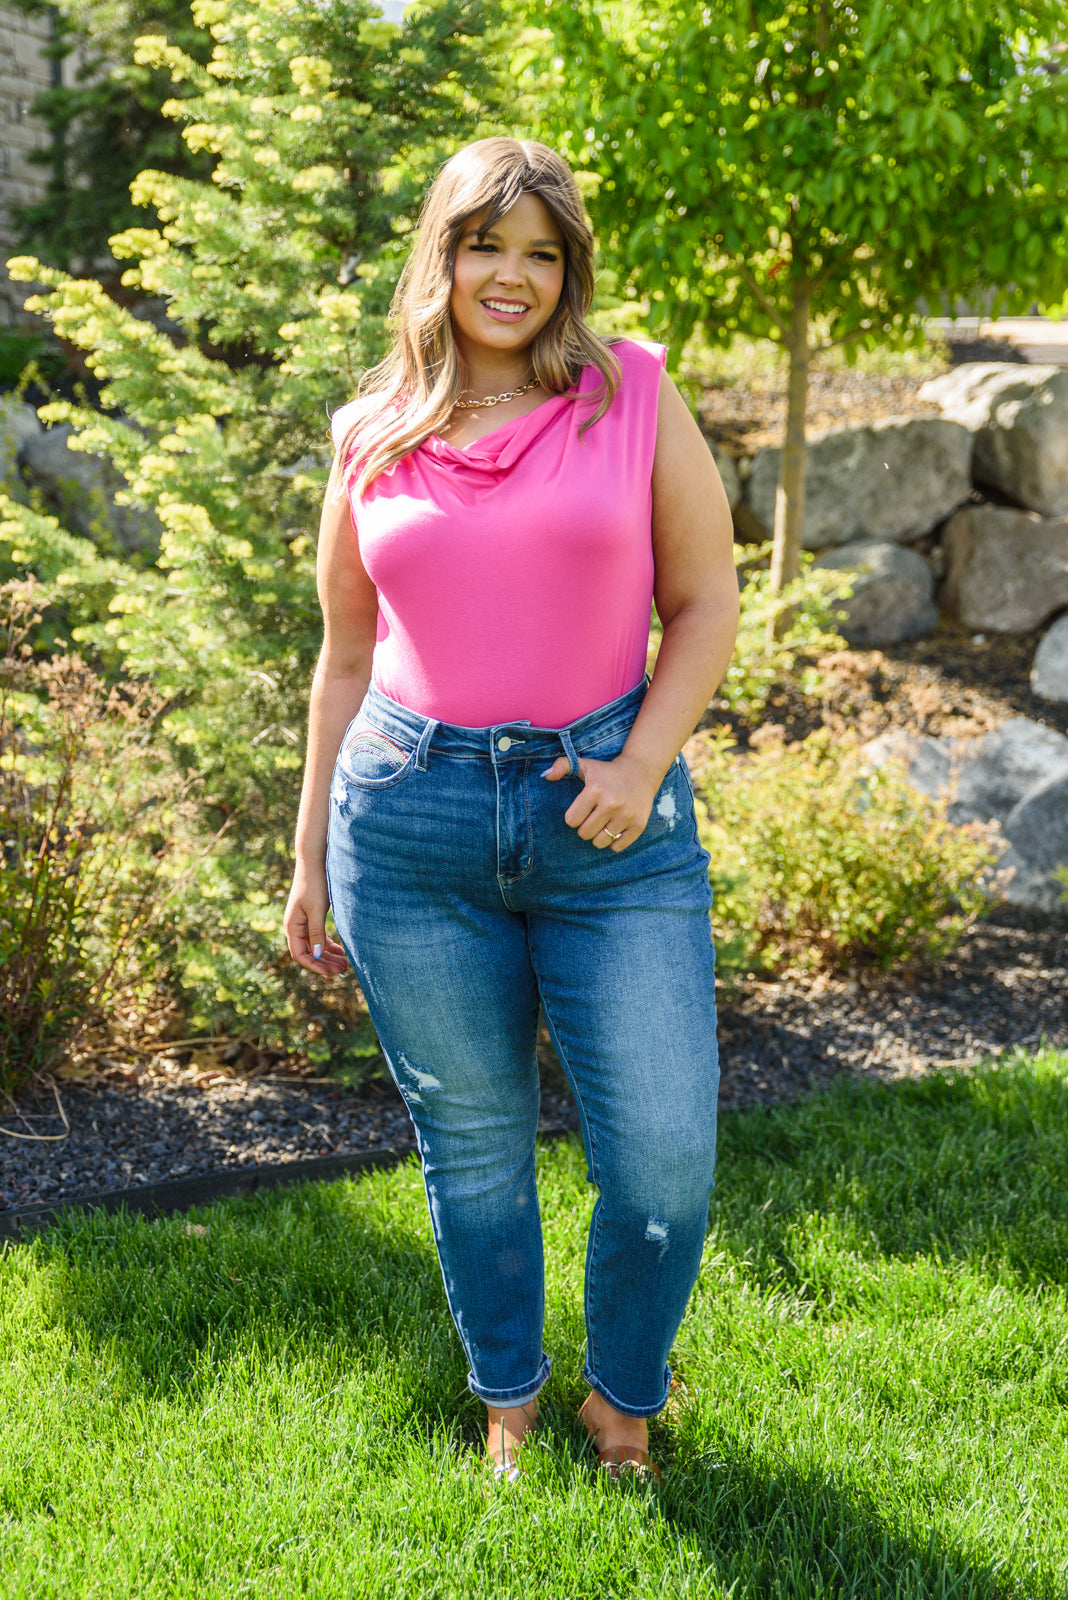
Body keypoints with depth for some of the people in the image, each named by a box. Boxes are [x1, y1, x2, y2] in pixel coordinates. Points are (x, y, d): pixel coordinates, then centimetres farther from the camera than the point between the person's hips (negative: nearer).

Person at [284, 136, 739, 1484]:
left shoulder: (634, 393, 3)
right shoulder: (373, 436, 7)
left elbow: (704, 600, 4)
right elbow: (345, 658, 13)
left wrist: (644, 762, -11)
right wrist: (311, 857, 13)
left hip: (607, 819, -1)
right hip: (412, 819, 1)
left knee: (665, 1160, -1)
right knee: (471, 1148, 13)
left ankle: (622, 1397, 28)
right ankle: (506, 1397, 37)